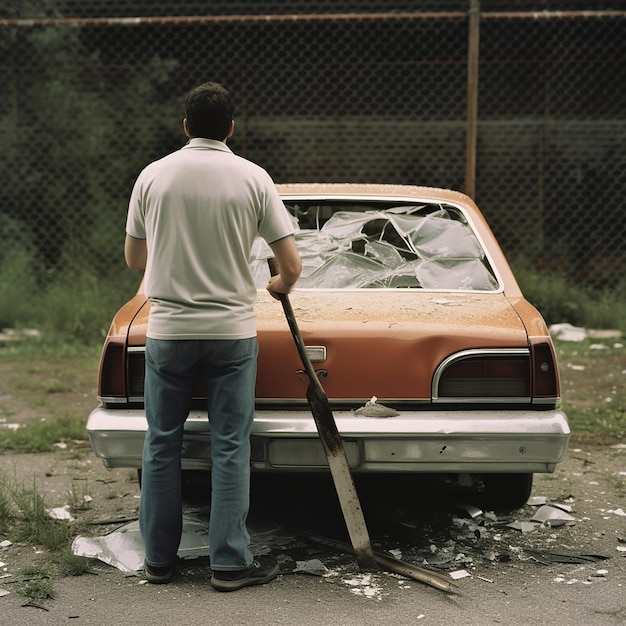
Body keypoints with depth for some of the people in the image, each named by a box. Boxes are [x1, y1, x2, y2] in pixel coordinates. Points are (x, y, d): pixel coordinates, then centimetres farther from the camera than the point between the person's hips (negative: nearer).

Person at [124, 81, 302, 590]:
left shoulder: (153, 176, 0)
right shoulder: (253, 177, -3)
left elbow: (134, 259, 10)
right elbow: (292, 266, -4)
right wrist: (281, 285, 19)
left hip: (167, 331, 1)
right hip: (232, 331, -1)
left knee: (162, 444, 12)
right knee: (230, 448, 5)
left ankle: (159, 558, 20)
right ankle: (230, 563, 9)